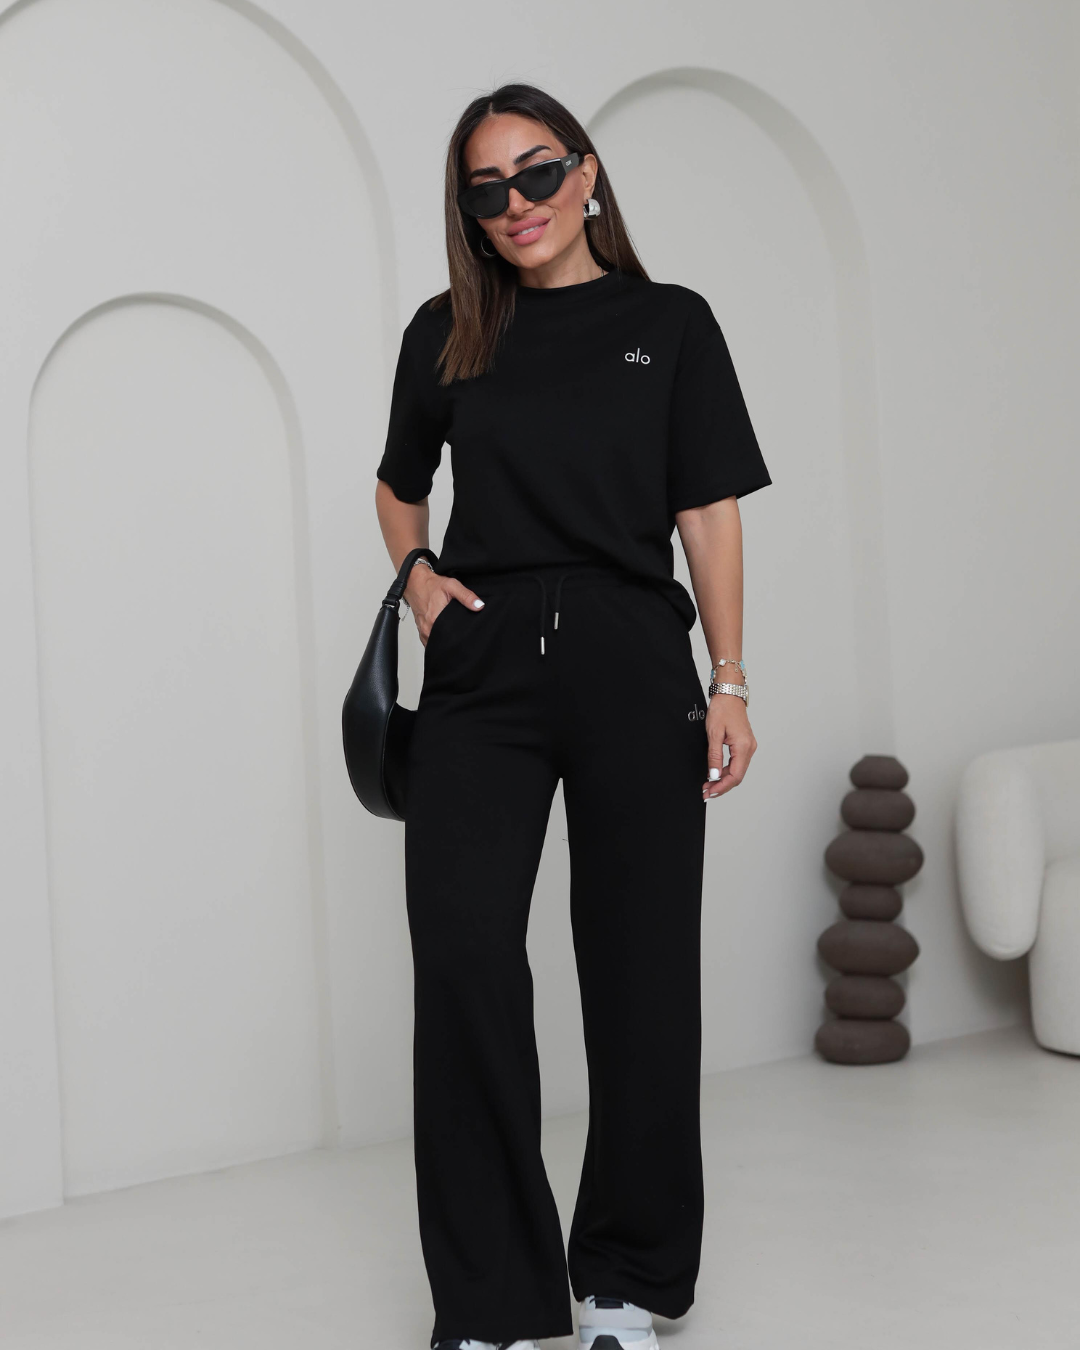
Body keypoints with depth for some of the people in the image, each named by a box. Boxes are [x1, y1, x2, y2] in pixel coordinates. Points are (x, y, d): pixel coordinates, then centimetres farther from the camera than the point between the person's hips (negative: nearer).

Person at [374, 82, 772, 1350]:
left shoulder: (670, 324, 6)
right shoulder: (447, 332, 11)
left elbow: (709, 512, 4)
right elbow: (398, 484, 24)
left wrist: (730, 684, -2)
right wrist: (418, 573, 4)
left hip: (633, 673, -1)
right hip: (483, 674, 1)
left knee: (639, 969, 3)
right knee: (463, 958, -8)